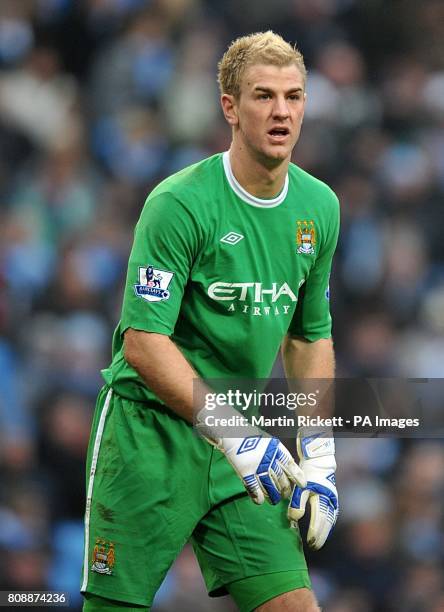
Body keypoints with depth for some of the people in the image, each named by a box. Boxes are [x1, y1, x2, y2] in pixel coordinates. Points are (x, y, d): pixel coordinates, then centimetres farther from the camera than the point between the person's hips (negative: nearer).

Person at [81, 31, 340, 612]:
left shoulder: (320, 207, 6)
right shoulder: (180, 203, -15)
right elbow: (143, 344, -19)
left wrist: (319, 457, 8)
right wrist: (232, 435, -24)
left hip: (242, 439, 5)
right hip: (149, 430, -5)